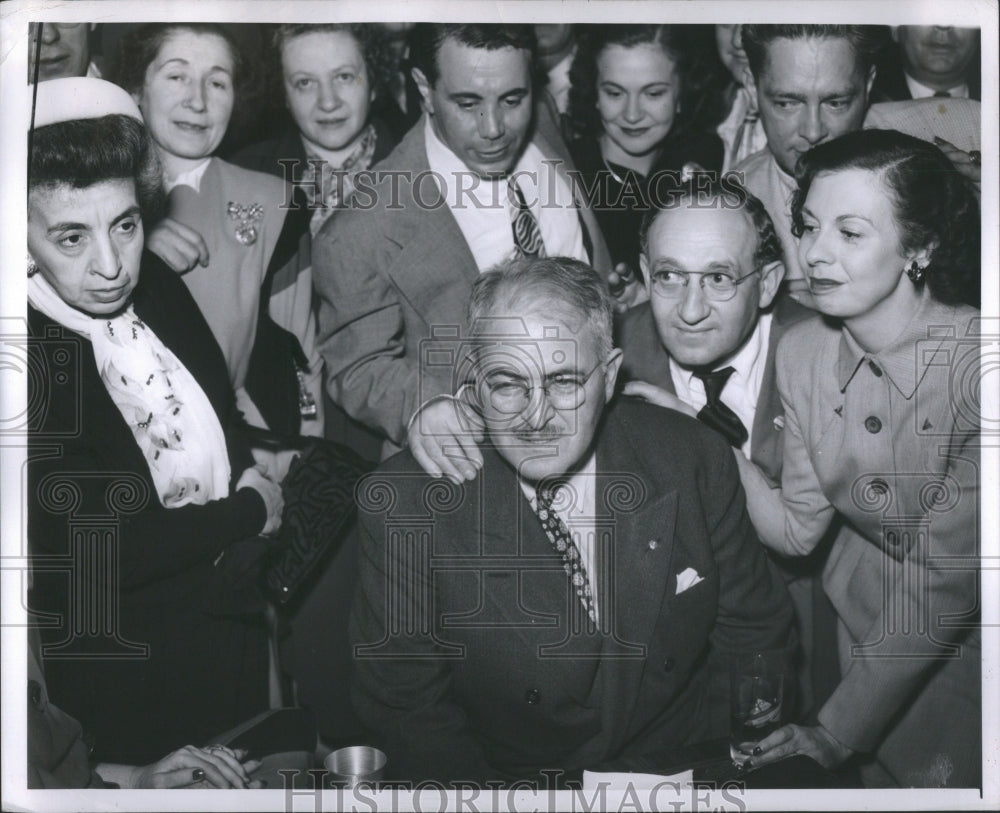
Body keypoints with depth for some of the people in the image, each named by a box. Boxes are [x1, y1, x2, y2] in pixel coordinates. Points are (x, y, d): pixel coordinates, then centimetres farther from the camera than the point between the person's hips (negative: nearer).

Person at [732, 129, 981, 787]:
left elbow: (950, 578, -26)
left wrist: (836, 733, -21)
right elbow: (798, 530, -5)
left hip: (970, 630, -4)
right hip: (870, 621, 4)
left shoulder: (975, 365, -28)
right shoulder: (804, 350, -10)